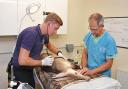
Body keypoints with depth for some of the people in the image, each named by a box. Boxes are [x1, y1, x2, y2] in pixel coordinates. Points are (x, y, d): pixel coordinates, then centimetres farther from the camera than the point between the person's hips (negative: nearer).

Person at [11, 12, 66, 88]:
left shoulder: (44, 34, -2)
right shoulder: (31, 34, -29)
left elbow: (49, 45, 23)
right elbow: (22, 60, -33)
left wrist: (59, 53, 5)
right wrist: (43, 62, -24)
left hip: (32, 68, 8)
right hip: (22, 70, -8)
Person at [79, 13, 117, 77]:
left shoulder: (109, 40, -13)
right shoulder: (88, 36, -1)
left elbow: (109, 64, -10)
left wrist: (92, 71, -17)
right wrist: (84, 67, -6)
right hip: (88, 74, 3)